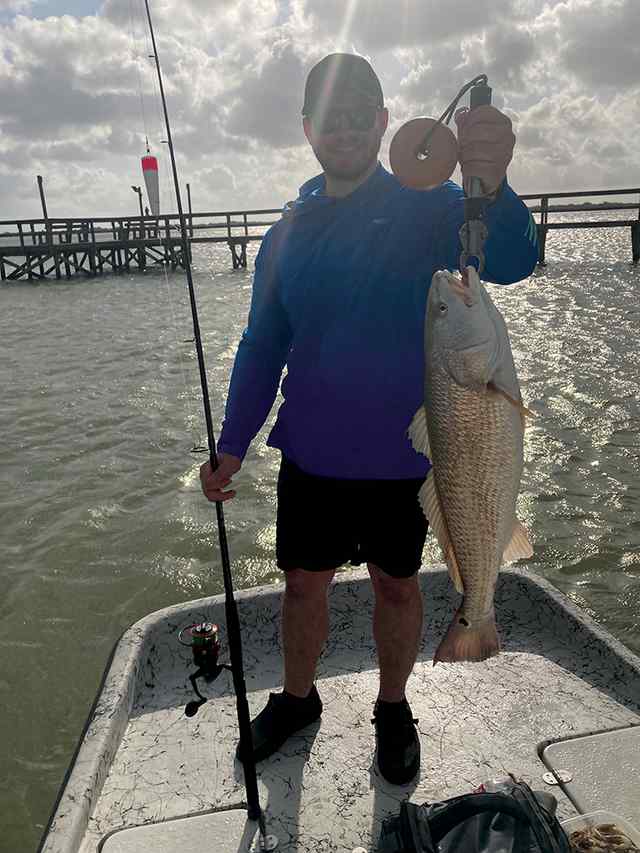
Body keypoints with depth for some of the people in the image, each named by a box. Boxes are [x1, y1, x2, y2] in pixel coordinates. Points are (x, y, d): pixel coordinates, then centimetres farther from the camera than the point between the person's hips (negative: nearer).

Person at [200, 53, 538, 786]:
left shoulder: (426, 206, -6)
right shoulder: (289, 232, 4)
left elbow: (509, 263, -26)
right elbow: (262, 346, 8)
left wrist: (491, 186, -48)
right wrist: (232, 445, 1)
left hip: (400, 453, -2)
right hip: (310, 451, 3)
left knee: (396, 585, 13)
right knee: (303, 582, 14)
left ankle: (393, 709, 38)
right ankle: (296, 699, 39)